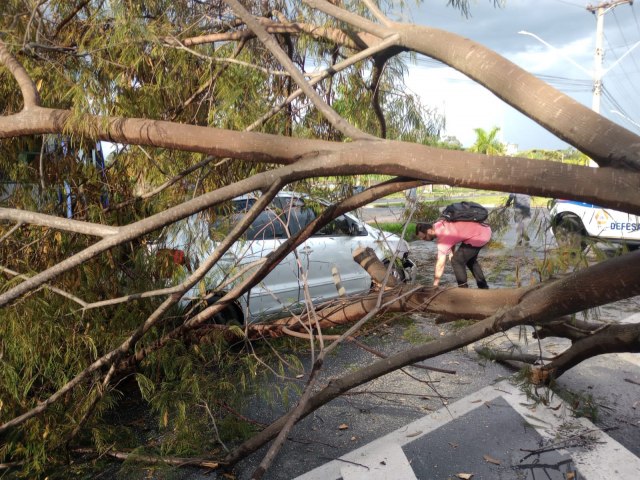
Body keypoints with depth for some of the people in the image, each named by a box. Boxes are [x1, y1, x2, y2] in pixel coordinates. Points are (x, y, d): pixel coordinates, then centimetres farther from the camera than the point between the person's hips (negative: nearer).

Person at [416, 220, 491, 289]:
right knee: (470, 259, 27)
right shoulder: (438, 224, -1)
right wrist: (451, 252, 2)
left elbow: (440, 264, -22)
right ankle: (484, 287, 39)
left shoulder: (443, 237, -25)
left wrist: (435, 286, -17)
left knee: (457, 261, -10)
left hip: (479, 236, -10)